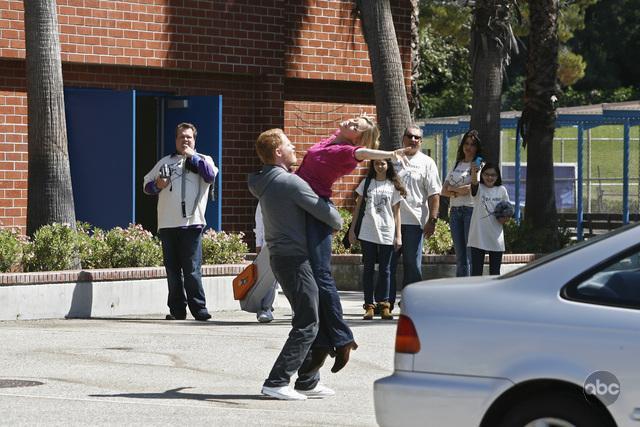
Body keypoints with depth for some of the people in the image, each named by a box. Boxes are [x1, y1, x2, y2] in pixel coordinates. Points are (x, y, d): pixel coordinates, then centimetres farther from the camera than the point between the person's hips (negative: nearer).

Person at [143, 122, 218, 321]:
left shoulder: (202, 160, 12)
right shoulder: (165, 162, 21)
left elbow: (211, 175, -10)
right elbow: (147, 184, 21)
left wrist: (192, 156, -5)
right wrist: (157, 185, -1)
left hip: (191, 223, -4)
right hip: (167, 224, 4)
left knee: (192, 269, -9)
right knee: (172, 270, 4)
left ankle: (199, 308, -7)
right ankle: (177, 310, 8)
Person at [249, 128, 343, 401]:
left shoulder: (263, 182, 10)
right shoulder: (290, 182, -17)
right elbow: (323, 210, -15)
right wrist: (338, 223, 8)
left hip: (280, 257, 10)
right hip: (294, 258, -10)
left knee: (310, 319, 16)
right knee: (307, 323, -8)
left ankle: (308, 381, 19)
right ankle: (277, 382, -13)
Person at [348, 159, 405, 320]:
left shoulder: (393, 186, 6)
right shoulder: (366, 183, 8)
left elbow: (396, 212, 6)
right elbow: (358, 207, 10)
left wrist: (398, 235, 1)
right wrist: (352, 230, 5)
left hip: (387, 234, -1)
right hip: (367, 233, 1)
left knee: (385, 269, 2)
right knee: (368, 268, 2)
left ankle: (384, 305, 6)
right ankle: (369, 305, 5)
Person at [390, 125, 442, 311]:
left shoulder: (427, 163, 4)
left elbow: (434, 194, 0)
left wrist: (432, 220, -8)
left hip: (414, 221, -2)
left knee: (412, 265, 2)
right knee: (388, 263, 3)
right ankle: (387, 301, 10)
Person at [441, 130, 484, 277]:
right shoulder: (456, 165, 18)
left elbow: (473, 188, -14)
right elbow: (444, 191, 11)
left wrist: (453, 188, 1)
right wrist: (460, 191, -8)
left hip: (471, 209, -7)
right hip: (455, 211, 7)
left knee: (471, 255, -11)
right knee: (460, 258, 8)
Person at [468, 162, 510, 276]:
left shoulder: (501, 190, 6)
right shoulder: (478, 189, -2)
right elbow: (474, 183, -27)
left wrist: (504, 218, -10)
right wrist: (473, 172, -49)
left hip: (496, 238, 3)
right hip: (478, 237, -3)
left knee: (495, 272, 9)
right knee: (476, 271, -2)